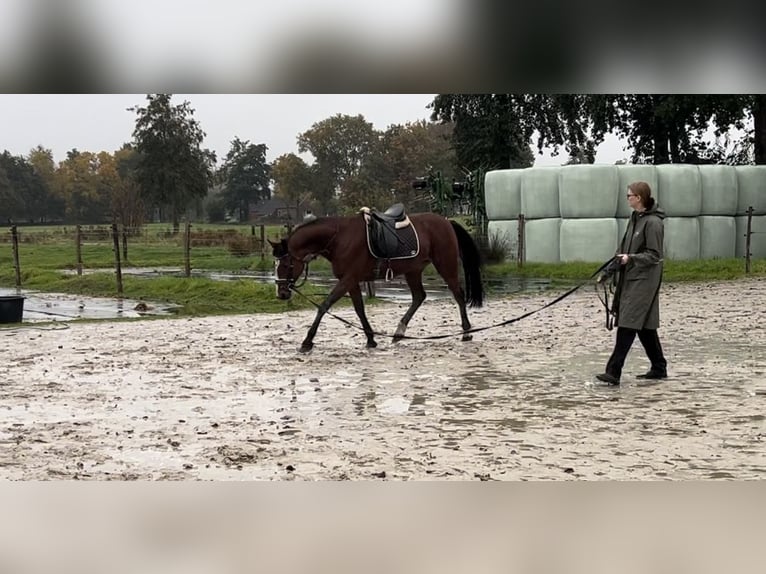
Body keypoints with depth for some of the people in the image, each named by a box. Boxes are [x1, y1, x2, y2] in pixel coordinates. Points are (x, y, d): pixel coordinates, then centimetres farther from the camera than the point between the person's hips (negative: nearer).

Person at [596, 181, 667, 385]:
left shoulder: (653, 223, -14)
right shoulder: (635, 218, 13)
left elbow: (654, 256, -15)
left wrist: (631, 258, -24)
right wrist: (619, 260, 13)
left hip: (644, 281, -9)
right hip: (630, 278, 9)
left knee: (627, 325, -12)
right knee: (645, 326, 14)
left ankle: (614, 372, -14)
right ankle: (659, 367, 24)